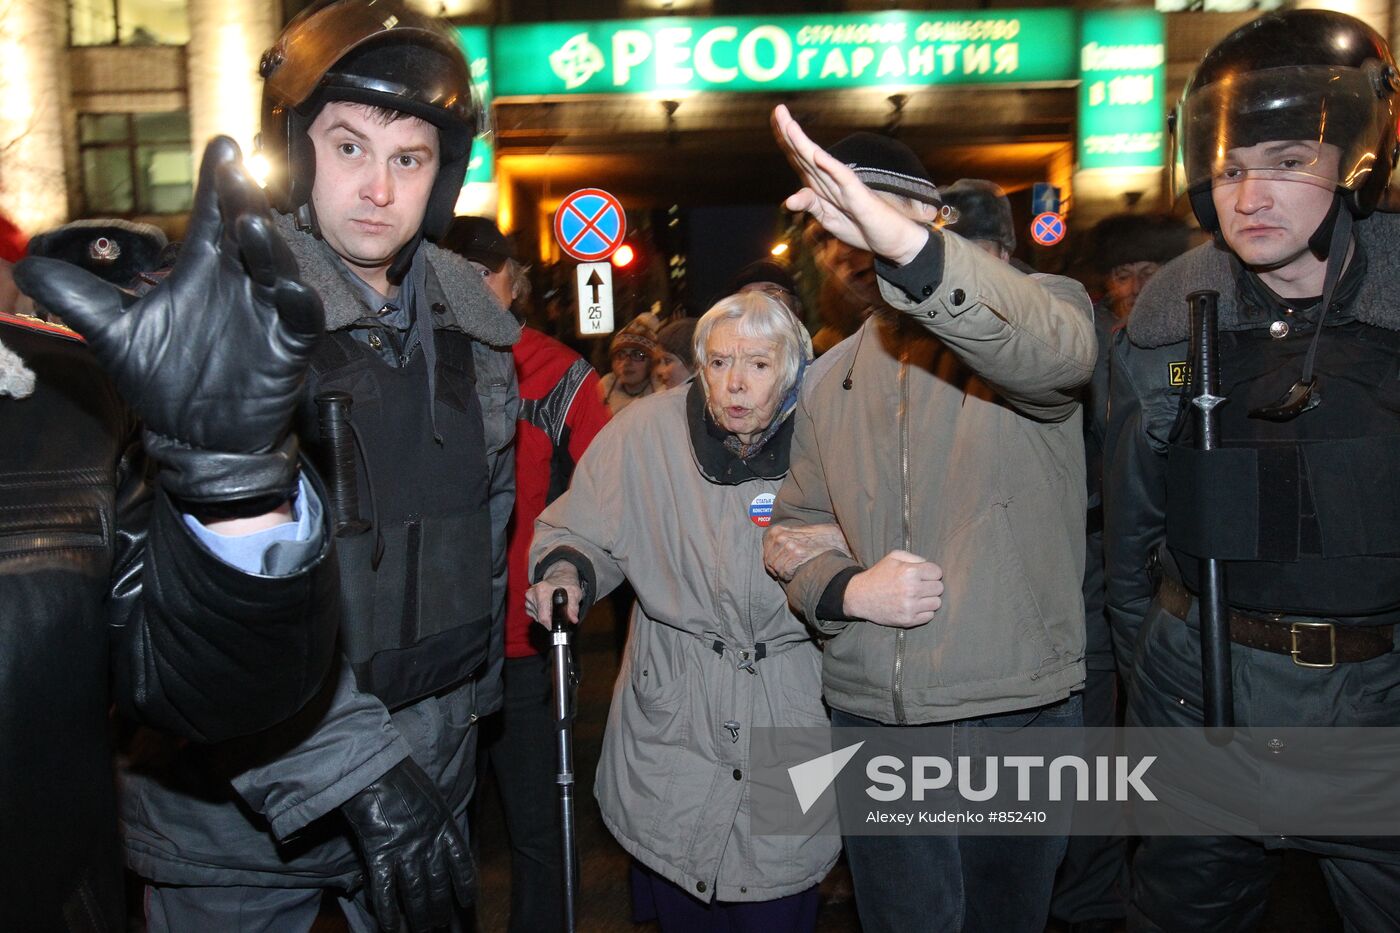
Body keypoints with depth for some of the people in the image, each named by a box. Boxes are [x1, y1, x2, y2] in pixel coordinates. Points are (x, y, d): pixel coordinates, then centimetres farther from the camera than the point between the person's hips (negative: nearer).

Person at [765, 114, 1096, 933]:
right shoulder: (830, 380, 10)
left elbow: (1056, 349, -32)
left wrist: (909, 247, -49)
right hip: (868, 715, 4)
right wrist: (846, 589, -9)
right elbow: (795, 529, 13)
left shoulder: (1029, 312, -6)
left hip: (1018, 711, -3)